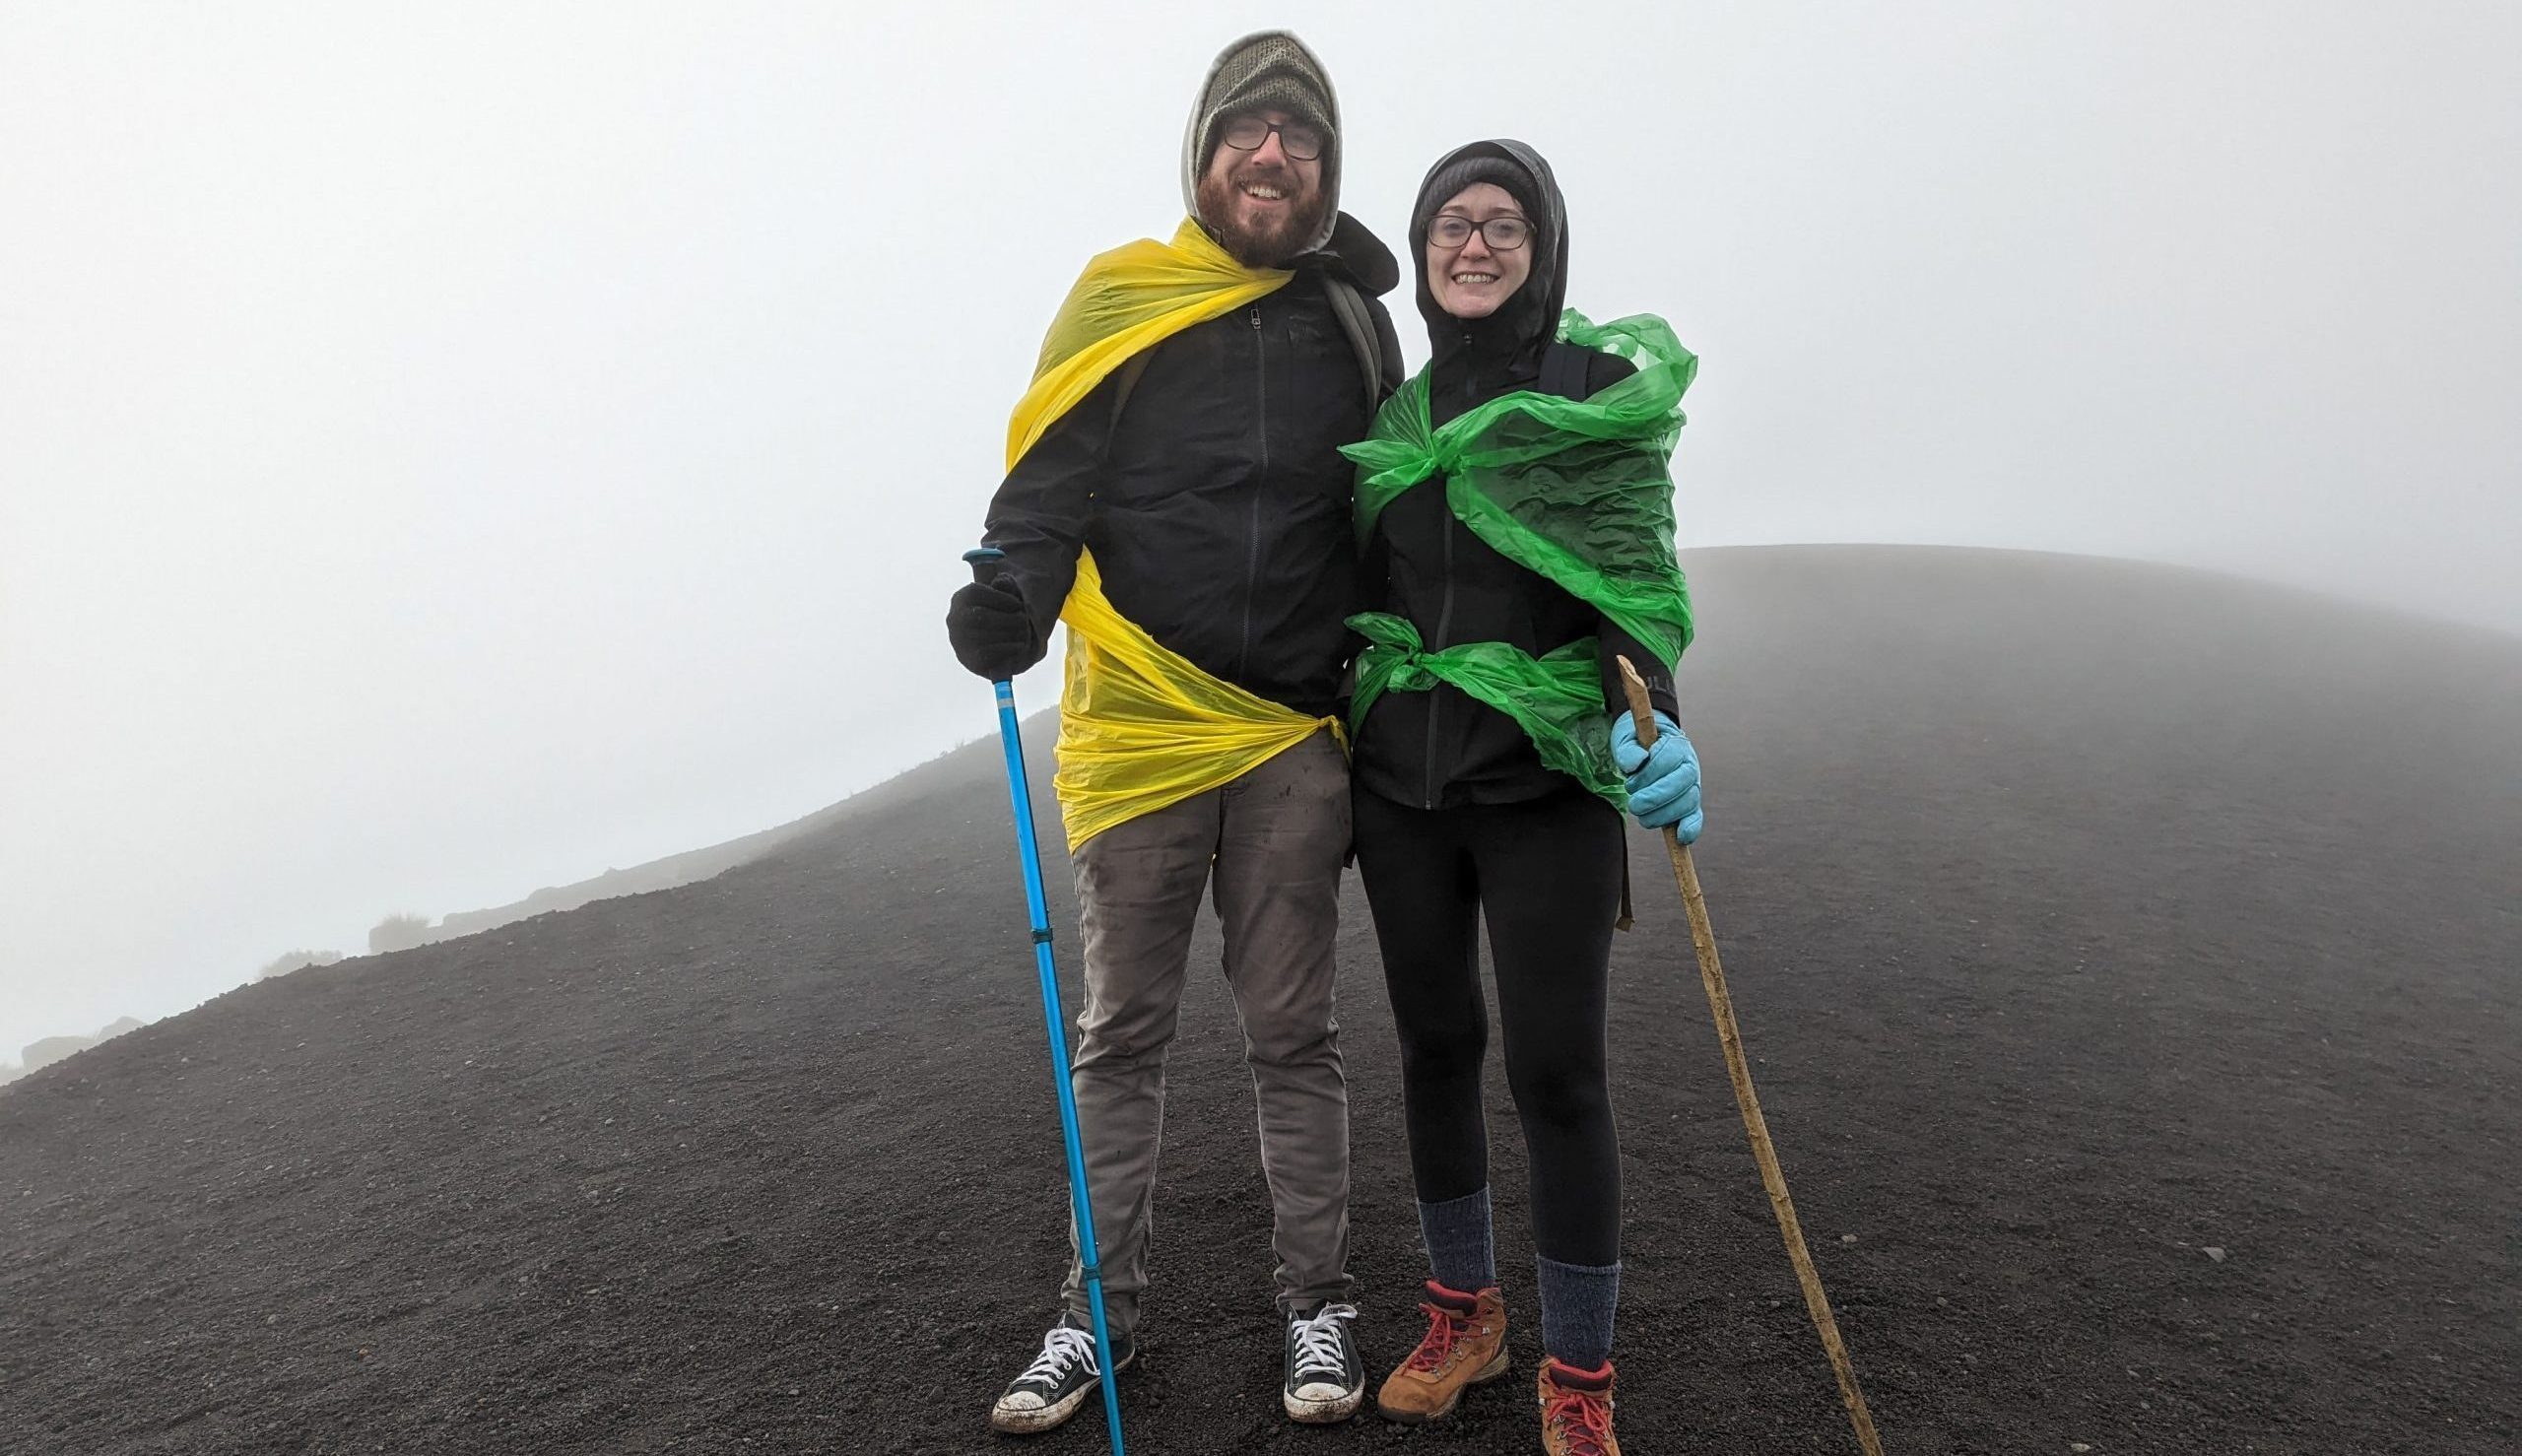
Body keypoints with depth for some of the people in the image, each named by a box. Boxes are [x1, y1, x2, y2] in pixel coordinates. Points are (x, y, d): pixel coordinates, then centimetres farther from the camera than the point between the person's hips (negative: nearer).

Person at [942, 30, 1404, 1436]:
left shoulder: (1354, 319, 11)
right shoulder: (1121, 297, 4)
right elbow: (1051, 476, -2)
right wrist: (1011, 588, -23)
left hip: (1295, 741, 1)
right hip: (1139, 731, -1)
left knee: (1294, 1032, 9)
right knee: (1123, 1035, 10)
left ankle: (1319, 1304, 25)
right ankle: (1102, 1308, 25)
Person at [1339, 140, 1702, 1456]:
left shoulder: (1604, 388, -2)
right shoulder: (1392, 413, 11)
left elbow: (1632, 572, -11)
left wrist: (1650, 714, -28)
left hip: (1545, 780, -4)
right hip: (1399, 780, 4)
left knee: (1556, 1070, -1)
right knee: (1434, 1047, 13)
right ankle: (1462, 1315, 34)